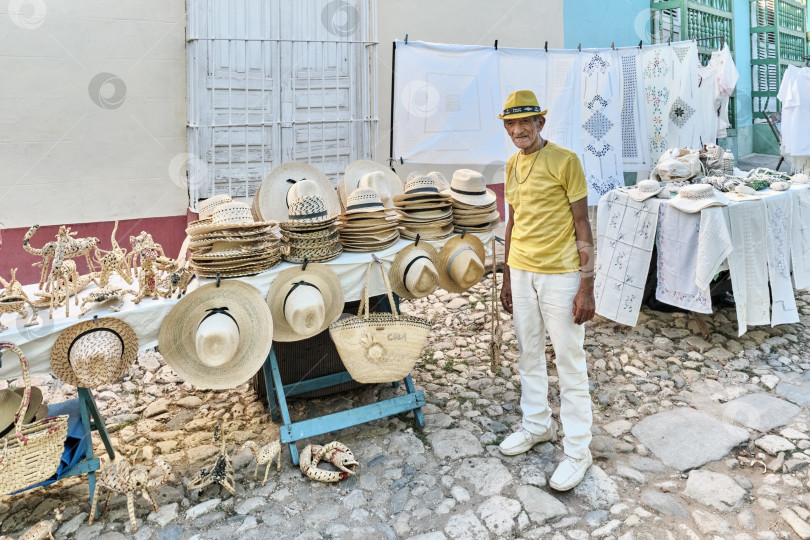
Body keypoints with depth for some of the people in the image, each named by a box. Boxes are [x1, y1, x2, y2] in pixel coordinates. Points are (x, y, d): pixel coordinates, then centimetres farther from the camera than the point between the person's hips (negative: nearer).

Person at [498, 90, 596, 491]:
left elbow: (582, 226, -10)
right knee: (529, 355, 17)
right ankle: (537, 425, 37)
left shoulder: (565, 161, -10)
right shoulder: (512, 165, 10)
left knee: (570, 364, 3)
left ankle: (577, 451, 17)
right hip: (521, 272, 7)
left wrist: (587, 286, -14)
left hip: (560, 275, -6)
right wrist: (507, 276, 16)